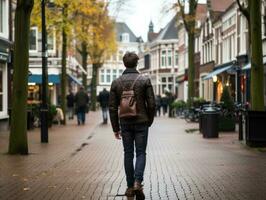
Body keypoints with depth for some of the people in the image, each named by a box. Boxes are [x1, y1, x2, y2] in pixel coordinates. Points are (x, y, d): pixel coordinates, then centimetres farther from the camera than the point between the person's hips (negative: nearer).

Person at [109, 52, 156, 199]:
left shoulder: (116, 82, 1)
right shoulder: (145, 80, -5)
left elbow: (112, 107, 1)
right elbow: (151, 104, -7)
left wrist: (116, 128, 7)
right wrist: (149, 121, 9)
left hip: (125, 123, 2)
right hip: (141, 122, -2)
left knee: (128, 154, 11)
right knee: (140, 153, 6)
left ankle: (130, 187, 13)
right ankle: (138, 182, -13)